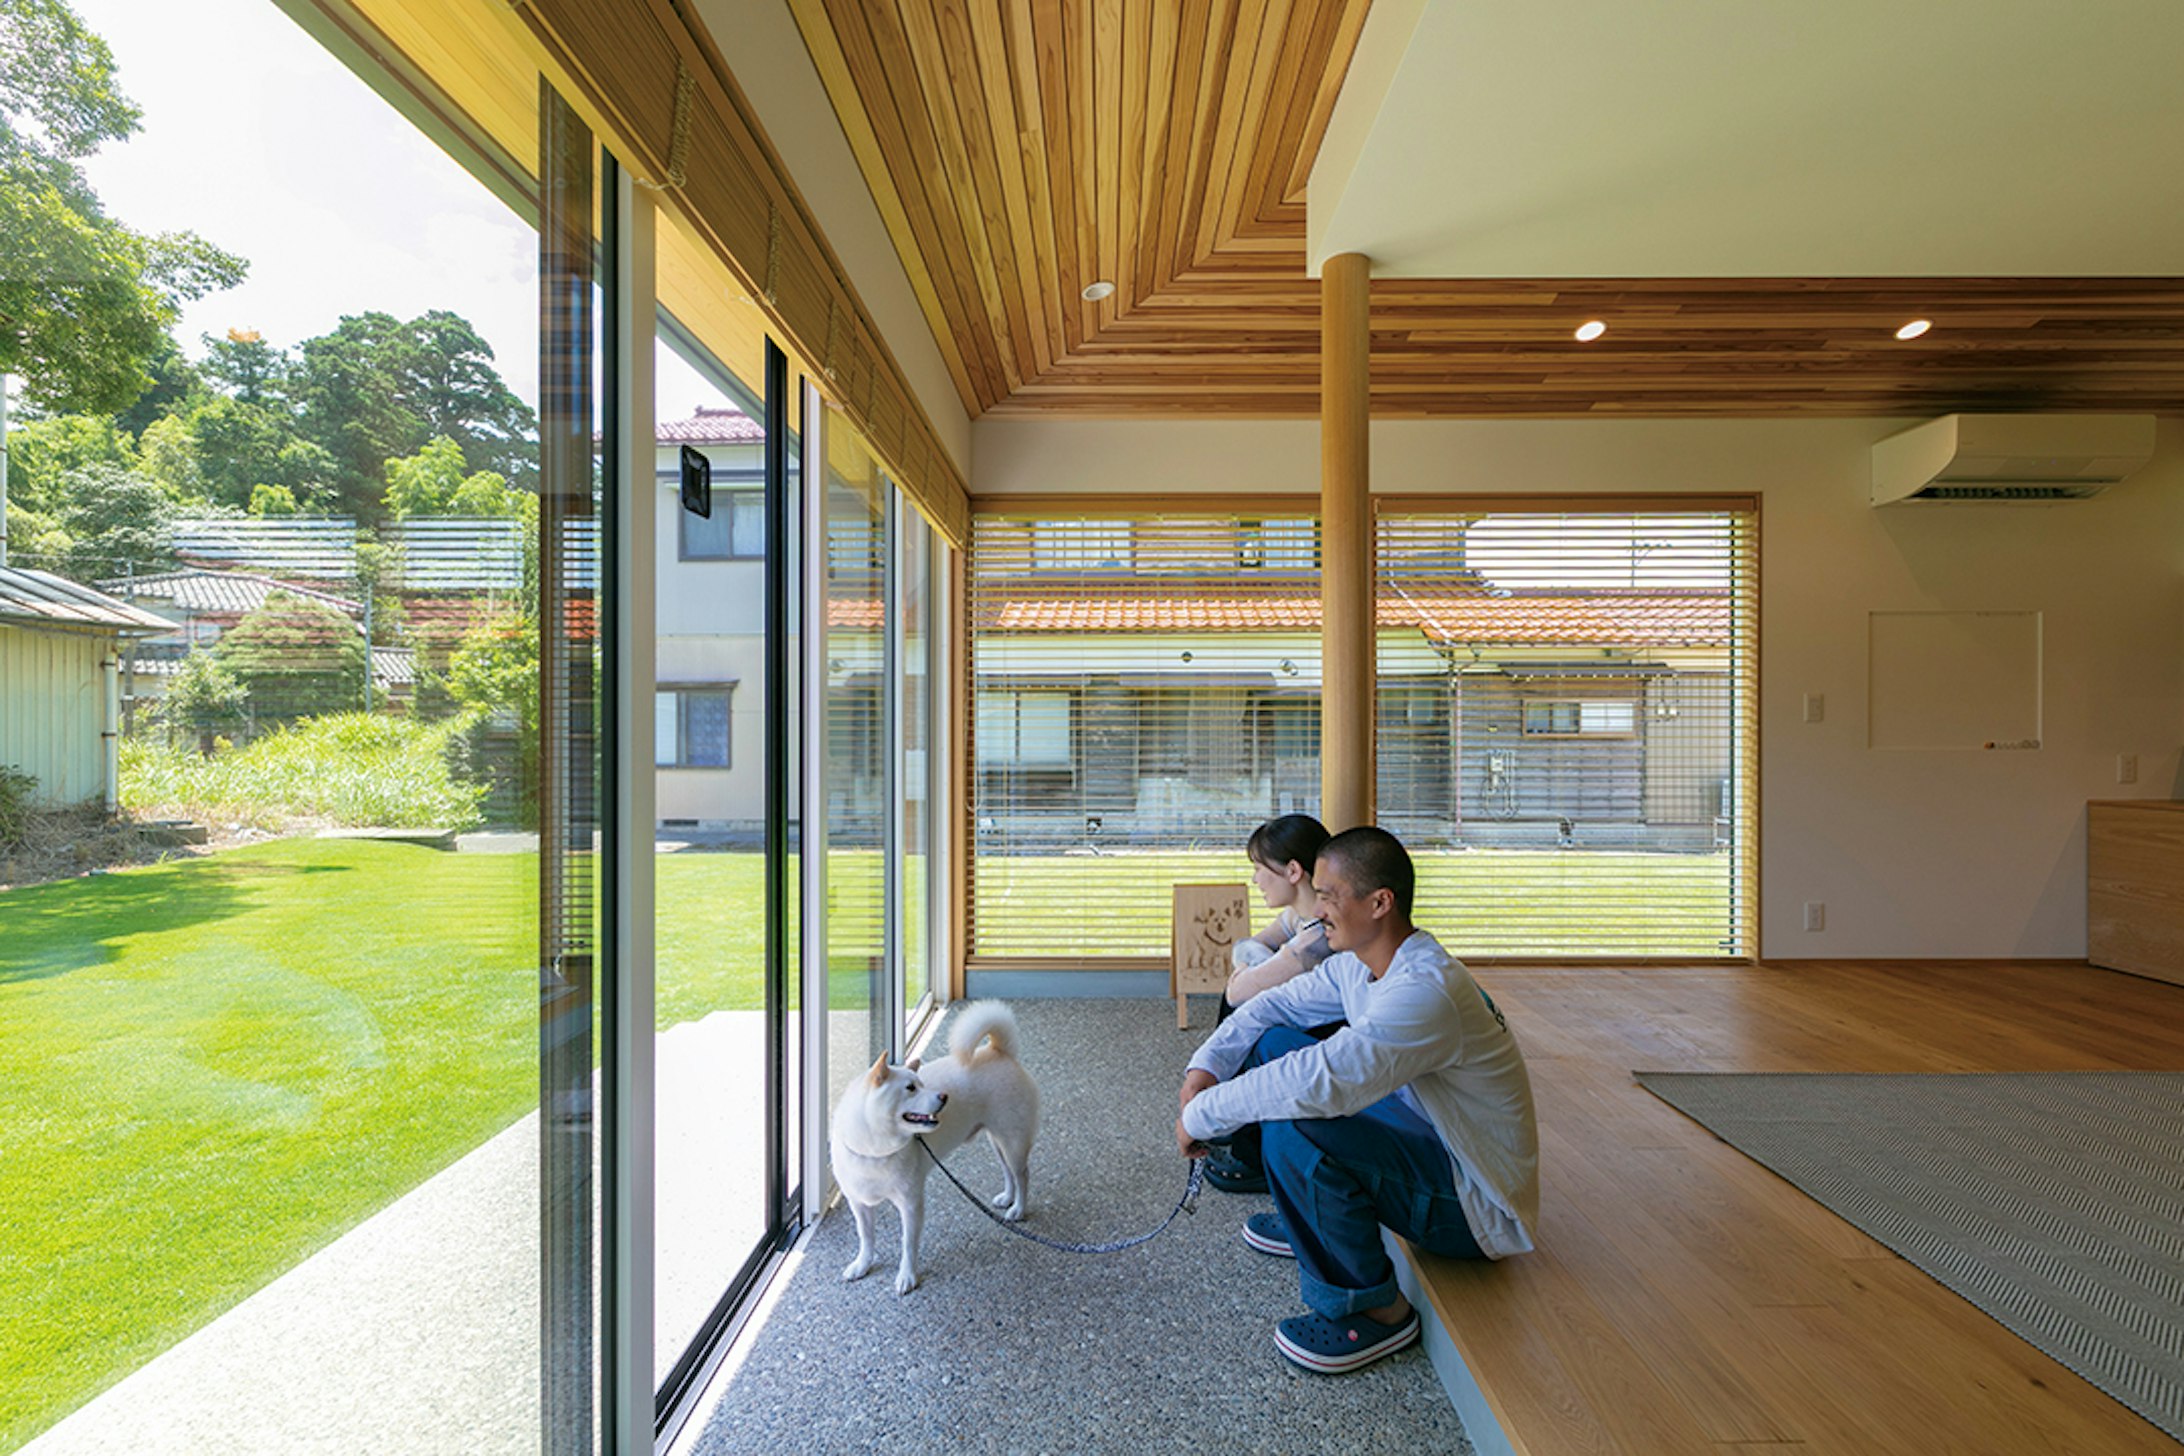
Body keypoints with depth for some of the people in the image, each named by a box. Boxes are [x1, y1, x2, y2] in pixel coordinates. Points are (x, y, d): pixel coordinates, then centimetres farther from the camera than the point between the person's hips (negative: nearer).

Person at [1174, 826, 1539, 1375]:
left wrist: (1202, 1115, -29)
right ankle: (1310, 1221, 22)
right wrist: (1205, 1067, -8)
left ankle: (1375, 1309, -7)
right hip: (1423, 1134, 9)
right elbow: (1273, 1005, 8)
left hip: (1476, 1205, -9)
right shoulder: (1359, 961, -2)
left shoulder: (1424, 992, -32)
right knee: (1273, 1043, 5)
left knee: (1293, 1128, -31)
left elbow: (1321, 1083, -41)